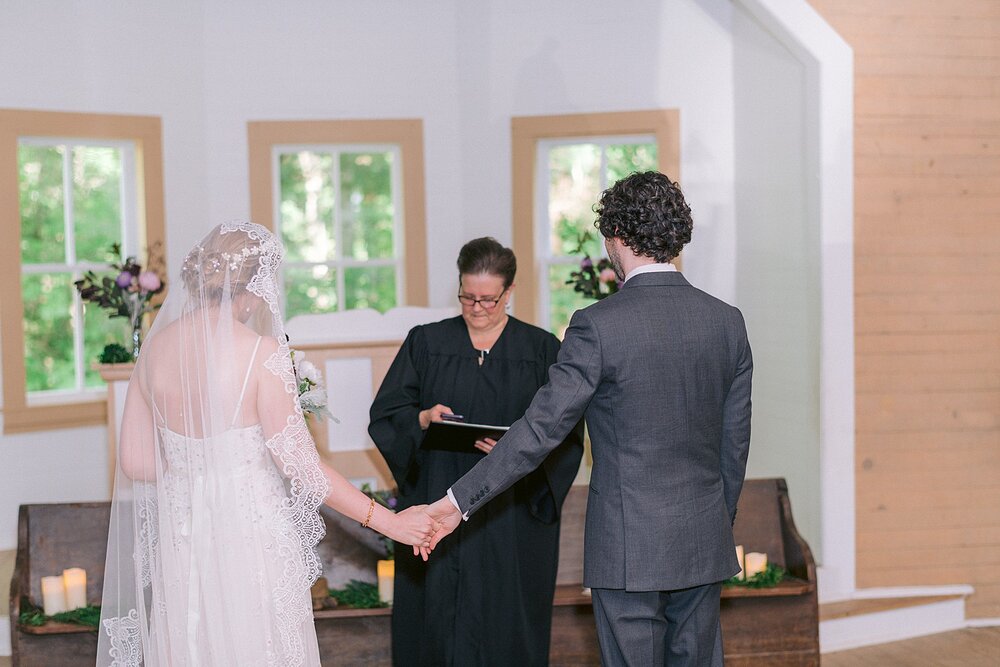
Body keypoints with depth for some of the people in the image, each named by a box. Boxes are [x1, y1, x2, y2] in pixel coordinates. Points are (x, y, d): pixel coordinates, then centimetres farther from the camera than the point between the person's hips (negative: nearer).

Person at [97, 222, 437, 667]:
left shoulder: (156, 346, -1)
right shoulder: (260, 352, -16)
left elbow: (135, 460, 3)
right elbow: (300, 465, -16)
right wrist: (388, 521, -12)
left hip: (181, 540, 5)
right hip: (250, 537, -5)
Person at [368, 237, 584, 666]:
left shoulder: (542, 350, 2)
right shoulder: (426, 343, 7)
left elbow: (564, 433, -2)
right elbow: (385, 414, 4)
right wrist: (424, 418, -15)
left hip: (513, 513, -1)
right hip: (438, 506, 1)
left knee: (505, 616, 2)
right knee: (437, 612, 3)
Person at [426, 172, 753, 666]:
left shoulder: (598, 325, -14)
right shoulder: (727, 321, 2)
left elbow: (540, 428, -15)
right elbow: (735, 440, 8)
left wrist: (459, 502, -8)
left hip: (629, 548, -5)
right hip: (705, 545, 5)